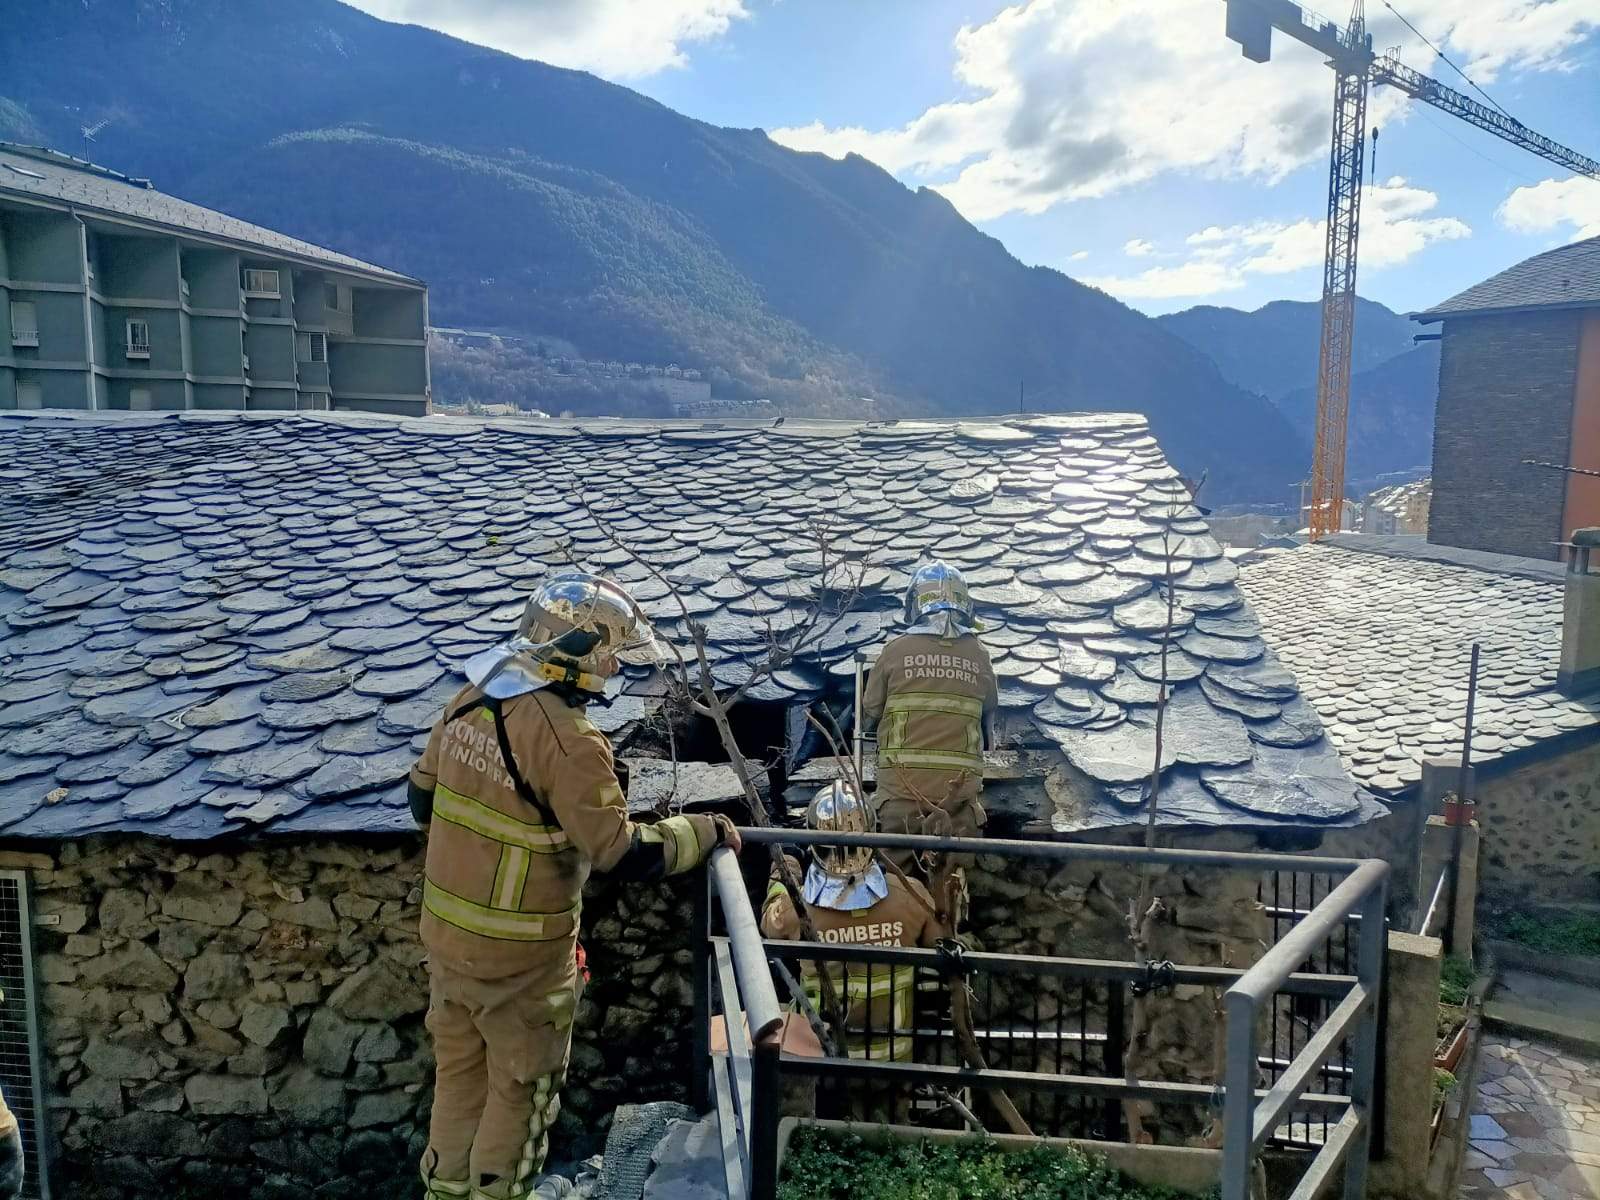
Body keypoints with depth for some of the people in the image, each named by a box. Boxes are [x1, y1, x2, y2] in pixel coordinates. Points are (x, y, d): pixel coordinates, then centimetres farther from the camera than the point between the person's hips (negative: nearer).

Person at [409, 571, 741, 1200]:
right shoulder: (565, 739, -27)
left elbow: (424, 800, 10)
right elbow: (627, 858, -24)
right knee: (522, 1089, 16)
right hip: (519, 955, -7)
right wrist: (706, 830, -10)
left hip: (445, 932, 7)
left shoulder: (468, 701, -3)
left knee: (459, 1070, 25)